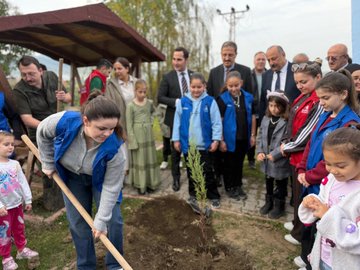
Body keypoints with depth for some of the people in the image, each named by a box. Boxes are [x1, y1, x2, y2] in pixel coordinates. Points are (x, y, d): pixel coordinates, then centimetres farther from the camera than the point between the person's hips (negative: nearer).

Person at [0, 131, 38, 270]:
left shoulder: (15, 164, 1)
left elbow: (23, 182, 5)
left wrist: (28, 200, 7)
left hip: (17, 204, 5)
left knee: (19, 228, 19)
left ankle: (22, 249, 37)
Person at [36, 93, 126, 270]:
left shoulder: (115, 148, -40)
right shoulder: (64, 121, -37)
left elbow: (111, 187, -28)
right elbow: (42, 133, -11)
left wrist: (101, 220, -23)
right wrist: (48, 163, -3)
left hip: (101, 179, -1)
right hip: (71, 176, 2)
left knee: (113, 220, -3)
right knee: (78, 221, 7)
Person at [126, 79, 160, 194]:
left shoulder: (149, 103, 2)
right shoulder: (131, 106, -10)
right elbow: (129, 125, -10)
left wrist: (150, 121, 10)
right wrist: (132, 140, -13)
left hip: (149, 135, 4)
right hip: (137, 136, -4)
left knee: (150, 158, 11)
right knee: (139, 160, 3)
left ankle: (150, 183, 24)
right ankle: (140, 185, 15)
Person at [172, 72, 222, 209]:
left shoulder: (210, 102, -8)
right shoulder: (183, 102, -2)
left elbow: (216, 122, -6)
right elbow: (177, 121, 2)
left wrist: (216, 139, -9)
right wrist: (176, 139, 2)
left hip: (205, 144, -2)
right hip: (188, 144, 2)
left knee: (207, 172, 8)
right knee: (191, 172, 15)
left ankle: (214, 196, 23)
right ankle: (193, 195, 31)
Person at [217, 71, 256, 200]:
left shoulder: (248, 97, -2)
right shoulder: (223, 99, -12)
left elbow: (252, 117, 7)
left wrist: (252, 135, 6)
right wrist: (221, 140, -12)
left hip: (244, 138, 4)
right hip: (230, 138, -3)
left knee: (239, 163, 18)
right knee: (229, 164, 11)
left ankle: (238, 186, 34)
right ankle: (230, 188, 27)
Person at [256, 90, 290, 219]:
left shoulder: (287, 121, -19)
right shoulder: (266, 118, 2)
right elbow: (260, 136, 7)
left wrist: (274, 154, -22)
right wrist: (259, 152, -5)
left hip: (280, 161, -6)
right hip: (266, 160, 6)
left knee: (280, 185, 15)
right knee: (268, 182, 24)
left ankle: (279, 206, 35)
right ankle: (269, 202, 45)